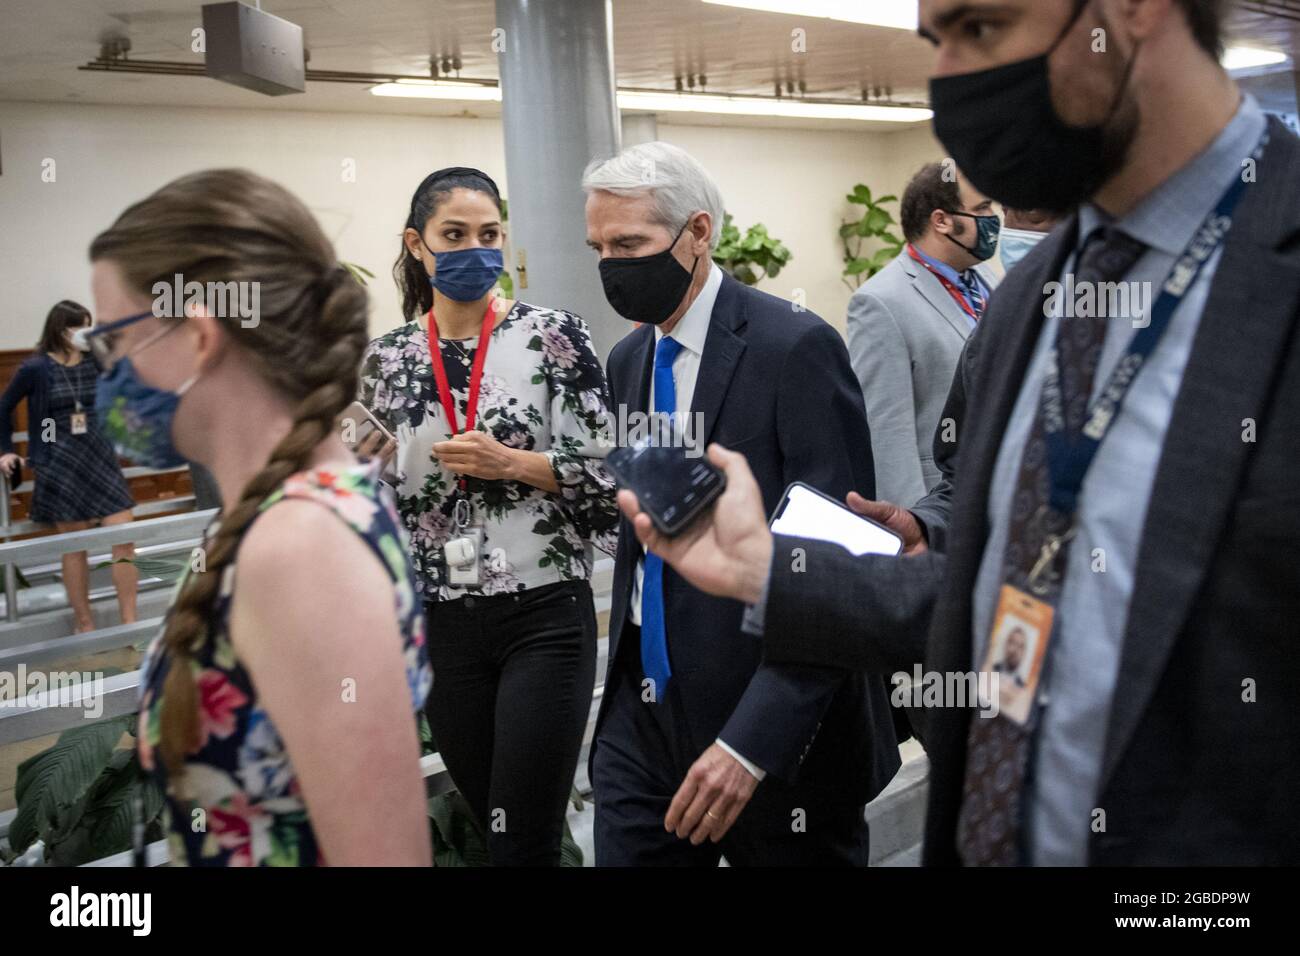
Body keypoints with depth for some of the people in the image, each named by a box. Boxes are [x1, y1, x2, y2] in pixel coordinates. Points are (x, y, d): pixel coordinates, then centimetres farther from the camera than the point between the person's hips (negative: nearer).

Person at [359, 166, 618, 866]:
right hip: (442, 625, 4)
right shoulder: (387, 359, 5)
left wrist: (511, 462, -18)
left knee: (522, 842, -4)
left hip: (545, 615, -3)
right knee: (493, 827, 15)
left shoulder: (552, 336, -4)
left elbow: (606, 473, -6)